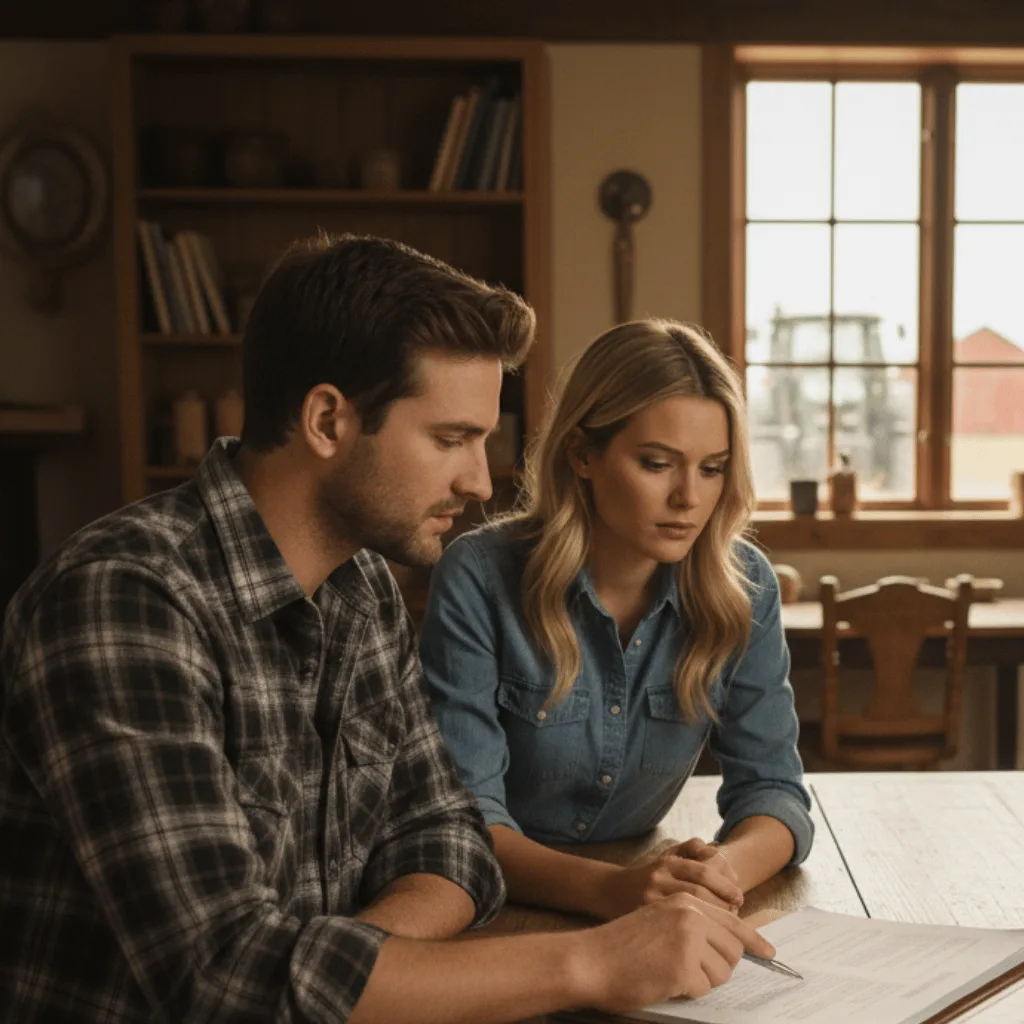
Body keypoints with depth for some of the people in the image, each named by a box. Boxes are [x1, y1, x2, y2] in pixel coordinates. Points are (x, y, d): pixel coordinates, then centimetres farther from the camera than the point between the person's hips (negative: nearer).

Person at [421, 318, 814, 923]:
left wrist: (726, 868, -27)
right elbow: (463, 814, -18)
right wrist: (607, 889, -35)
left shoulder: (744, 587, -5)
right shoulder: (479, 579, -15)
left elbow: (772, 787, -4)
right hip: (495, 912, -2)